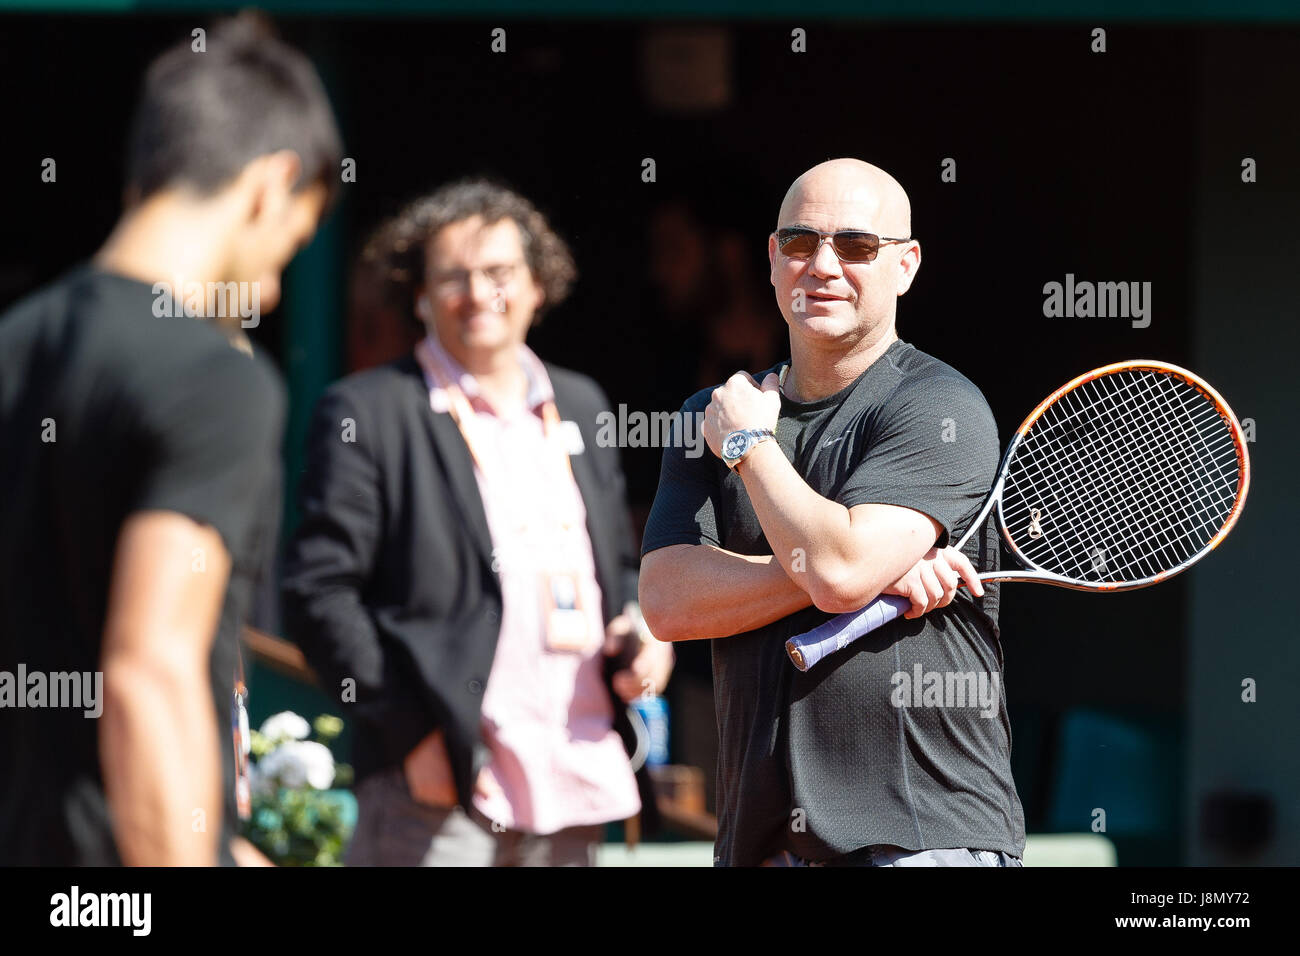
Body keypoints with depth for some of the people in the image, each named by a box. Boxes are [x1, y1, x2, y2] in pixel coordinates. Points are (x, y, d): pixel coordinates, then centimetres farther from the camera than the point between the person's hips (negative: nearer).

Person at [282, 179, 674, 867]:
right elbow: (318, 591, -6)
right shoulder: (367, 412, -1)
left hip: (577, 789, 6)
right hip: (440, 793, -6)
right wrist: (410, 733, -13)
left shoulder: (578, 406, 18)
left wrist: (644, 630, 4)